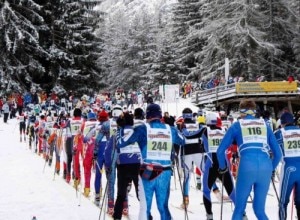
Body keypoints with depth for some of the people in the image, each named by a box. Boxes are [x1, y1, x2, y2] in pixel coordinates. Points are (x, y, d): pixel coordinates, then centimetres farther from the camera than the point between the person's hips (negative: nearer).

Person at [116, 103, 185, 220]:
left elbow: (120, 143, -2)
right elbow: (183, 141, 24)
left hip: (147, 173, -3)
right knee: (163, 207, 13)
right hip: (165, 173, 3)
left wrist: (120, 130, 17)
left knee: (144, 207, 4)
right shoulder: (171, 130, 4)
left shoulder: (142, 129, -6)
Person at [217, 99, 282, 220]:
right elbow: (278, 153, 20)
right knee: (259, 209, 15)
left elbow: (220, 151, 12)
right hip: (266, 167, 2)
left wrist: (222, 167, 29)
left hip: (247, 167, -2)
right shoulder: (265, 125, 22)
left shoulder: (237, 125, 16)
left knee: (239, 209, 12)